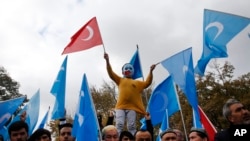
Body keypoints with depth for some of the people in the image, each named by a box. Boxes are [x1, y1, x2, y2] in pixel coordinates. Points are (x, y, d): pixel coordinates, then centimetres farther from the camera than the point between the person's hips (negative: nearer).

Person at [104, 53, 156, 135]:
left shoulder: (138, 83, 20)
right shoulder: (120, 80, 17)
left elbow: (147, 83, 10)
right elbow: (111, 73, 8)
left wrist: (151, 71, -1)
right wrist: (107, 60, -4)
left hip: (132, 107, 1)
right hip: (120, 106, 0)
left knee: (131, 126, 0)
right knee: (119, 124, -8)